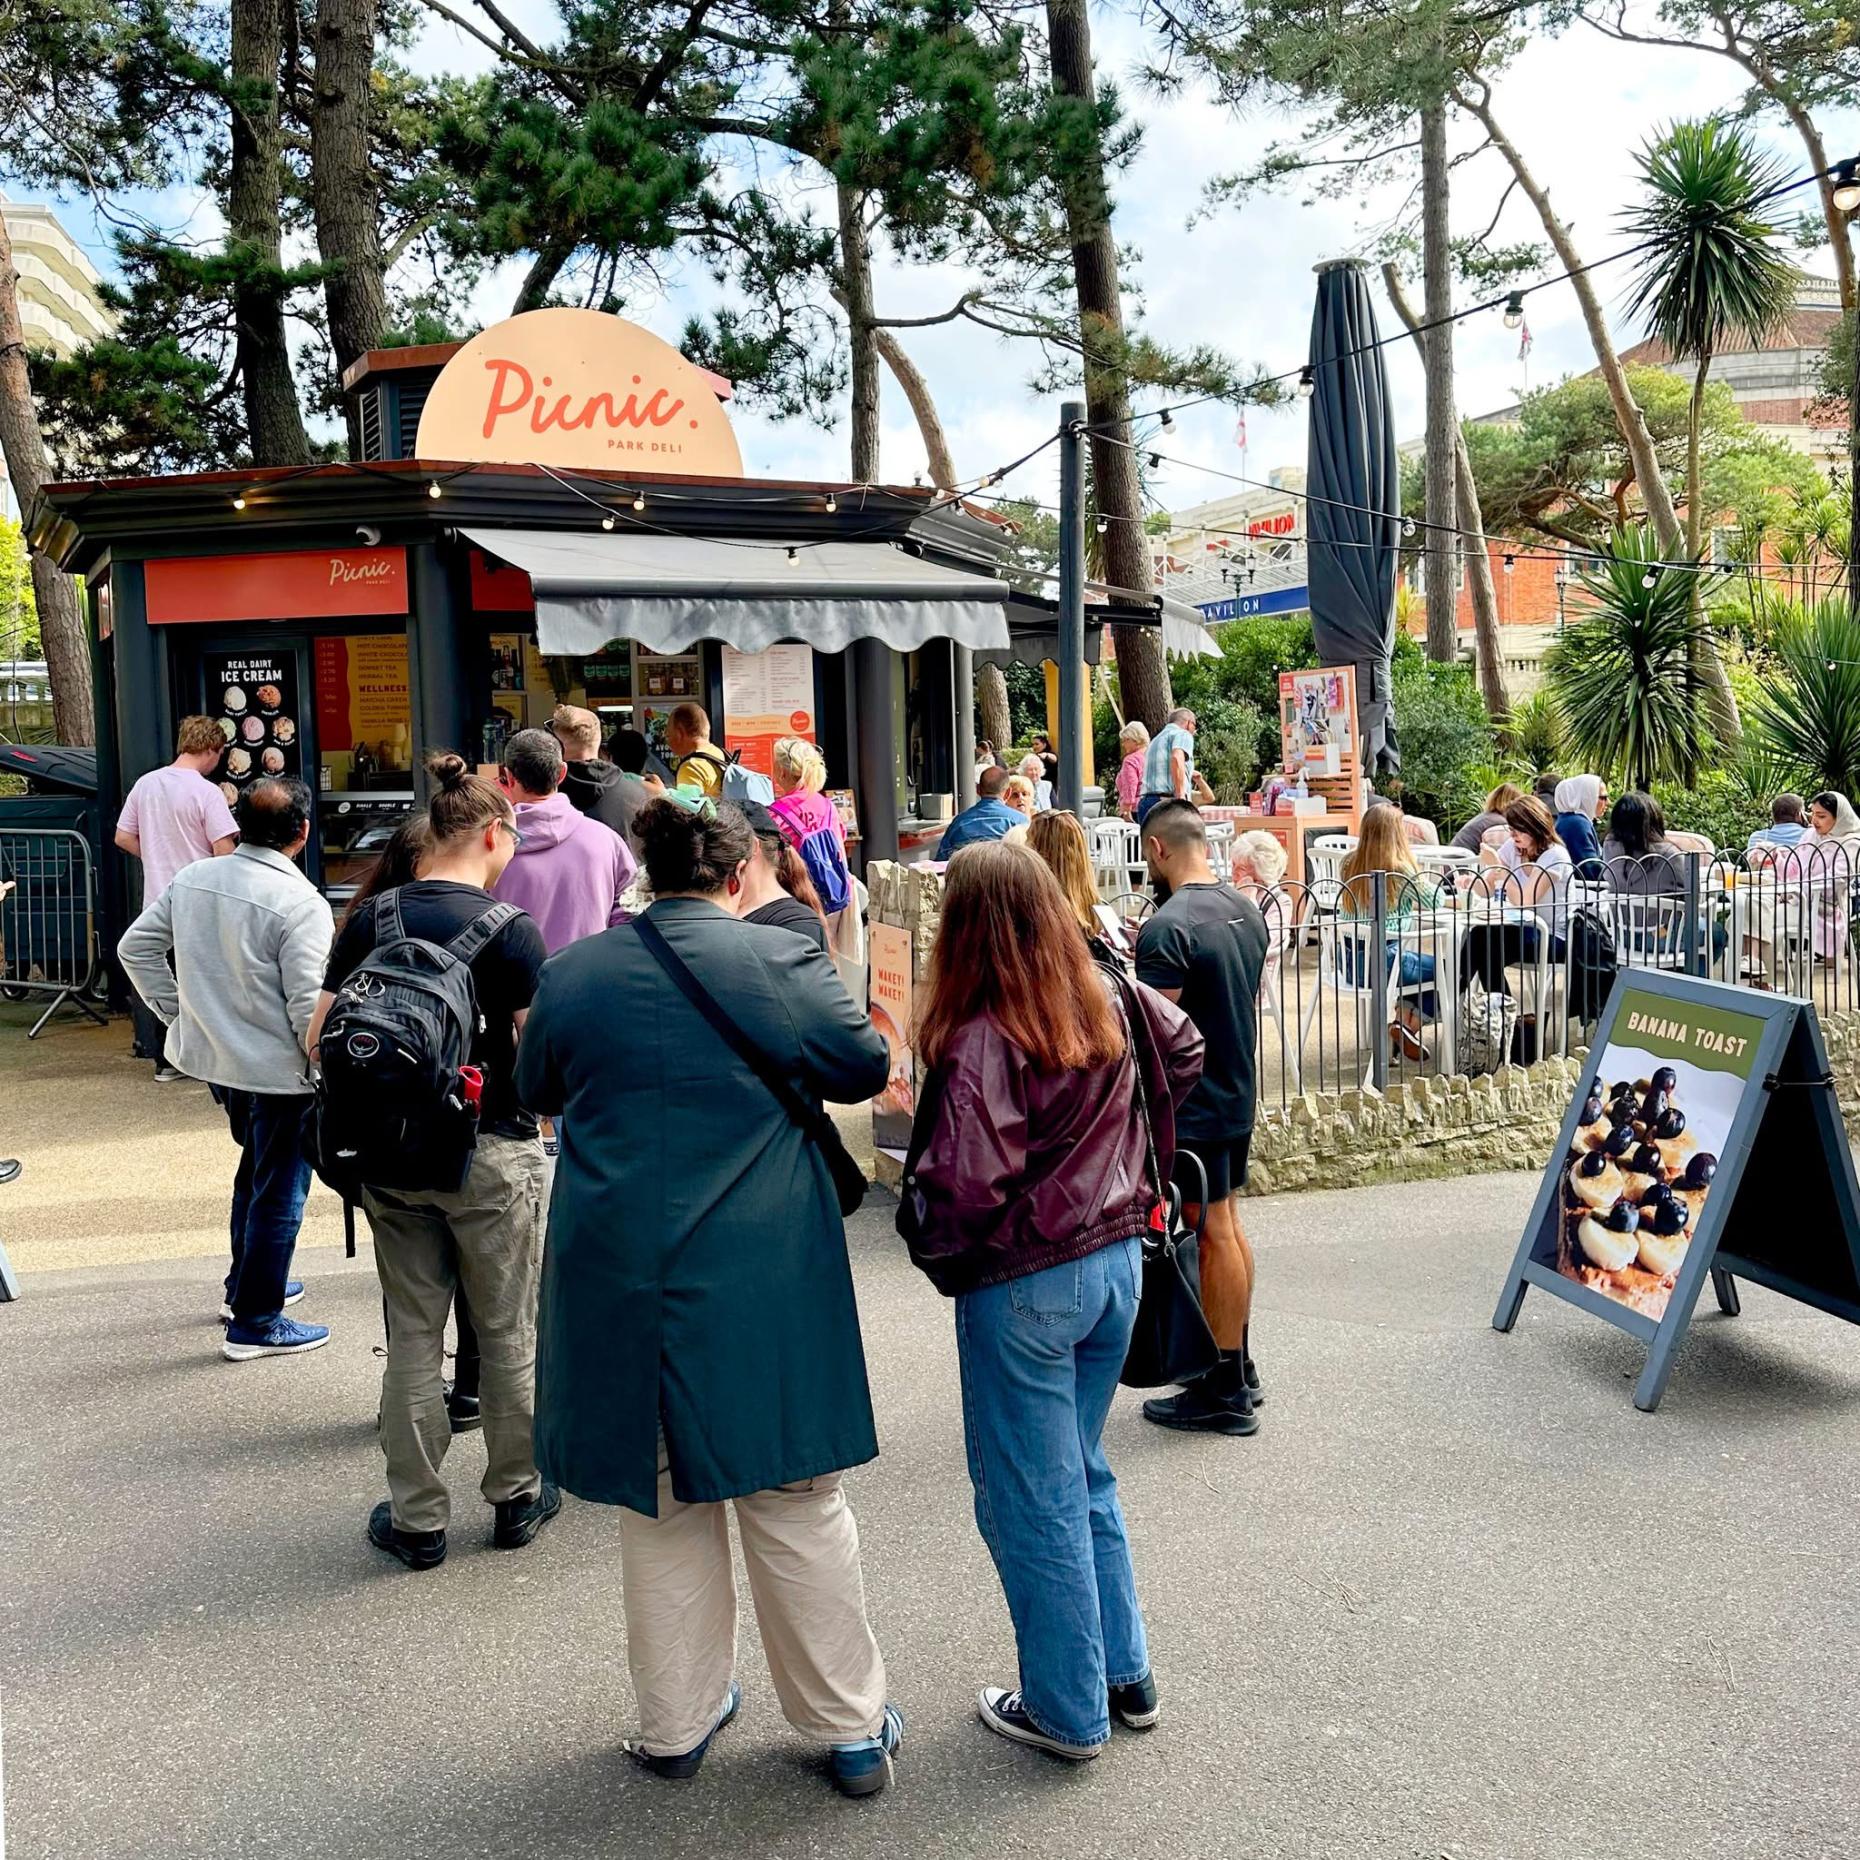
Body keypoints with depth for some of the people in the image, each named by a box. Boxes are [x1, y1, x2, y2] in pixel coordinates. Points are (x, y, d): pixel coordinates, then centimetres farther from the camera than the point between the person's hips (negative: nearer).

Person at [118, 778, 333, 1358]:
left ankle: (245, 1286, 40)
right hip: (277, 1070, -7)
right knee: (280, 1192, 6)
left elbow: (135, 947, 8)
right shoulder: (299, 902, -21)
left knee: (256, 1168, 27)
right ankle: (254, 1323, 14)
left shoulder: (192, 879, 0)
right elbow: (309, 1004, -22)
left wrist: (177, 1011, 13)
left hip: (212, 1057, 8)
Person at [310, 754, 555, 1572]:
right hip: (491, 1155, -3)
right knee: (506, 1334, 12)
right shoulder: (509, 928, -13)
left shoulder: (371, 919, 0)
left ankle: (416, 1519, 19)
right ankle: (515, 1497, 26)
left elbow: (320, 1041, 1)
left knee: (413, 1334, 12)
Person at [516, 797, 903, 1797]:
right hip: (761, 1285, -2)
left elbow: (537, 1090, 16)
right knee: (797, 1504, 11)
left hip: (619, 1282, 3)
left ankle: (675, 1725, 29)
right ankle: (850, 1726, 23)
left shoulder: (572, 972, 0)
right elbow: (865, 1067, 3)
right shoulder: (780, 958, -9)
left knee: (660, 1508, 17)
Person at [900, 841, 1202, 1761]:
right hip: (1116, 1261, 7)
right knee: (1083, 1475, 23)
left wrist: (927, 1238, -4)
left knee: (1032, 1498, 9)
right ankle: (1125, 1674, 33)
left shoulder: (980, 1042, -22)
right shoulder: (1108, 1002, -1)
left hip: (1024, 1287, -7)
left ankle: (1067, 1710, 23)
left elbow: (965, 1187, -25)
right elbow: (1184, 1048, 18)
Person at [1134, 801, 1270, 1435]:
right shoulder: (1247, 911, 6)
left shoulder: (1166, 929, -21)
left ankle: (1224, 1393, 10)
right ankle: (1239, 1366, 31)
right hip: (1238, 1097, 9)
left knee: (1213, 1237, 0)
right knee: (1228, 1226, 18)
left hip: (1192, 1108, -9)